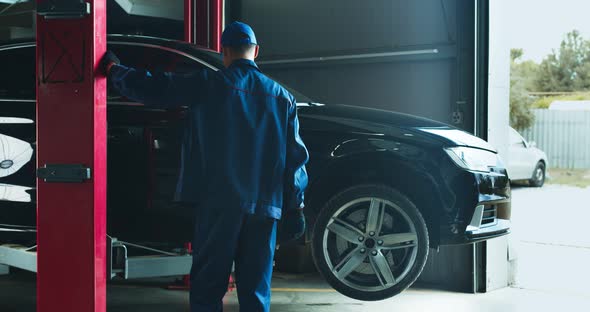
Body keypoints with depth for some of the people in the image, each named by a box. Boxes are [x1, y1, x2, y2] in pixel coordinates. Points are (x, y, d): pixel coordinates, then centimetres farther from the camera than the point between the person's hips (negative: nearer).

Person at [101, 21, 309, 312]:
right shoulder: (282, 97, 8)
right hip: (264, 205, 3)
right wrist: (295, 206, 13)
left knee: (207, 286, 4)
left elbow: (152, 88, -1)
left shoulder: (208, 84, -3)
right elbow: (295, 157, 8)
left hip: (218, 202, -3)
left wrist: (114, 69, 16)